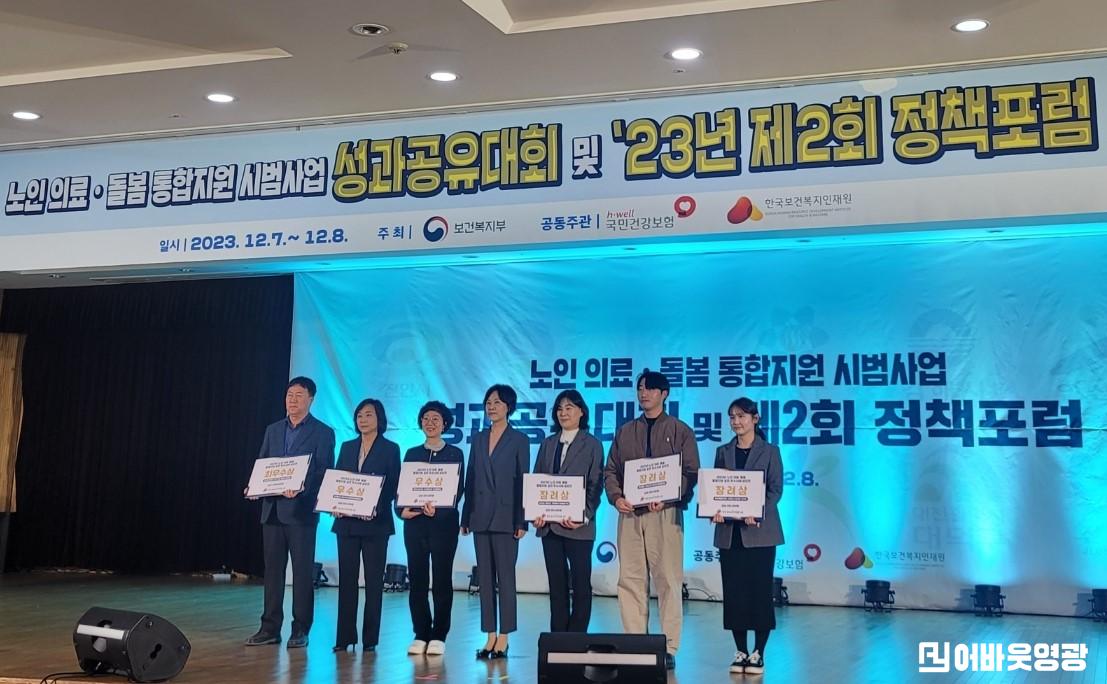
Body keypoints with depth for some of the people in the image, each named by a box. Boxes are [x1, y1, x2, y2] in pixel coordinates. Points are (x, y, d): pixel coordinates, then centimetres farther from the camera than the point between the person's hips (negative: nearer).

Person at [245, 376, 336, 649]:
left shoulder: (323, 433, 0)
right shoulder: (273, 430, 16)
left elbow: (323, 473, -6)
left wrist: (300, 491, -21)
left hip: (301, 510, -5)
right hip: (272, 509, 5)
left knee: (302, 572, 0)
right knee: (272, 570, 8)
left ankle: (300, 630, 6)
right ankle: (270, 628, 14)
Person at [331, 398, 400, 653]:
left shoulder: (390, 449, 1)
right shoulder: (347, 447, 13)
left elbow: (393, 486, -3)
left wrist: (377, 508, -17)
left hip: (375, 523, -4)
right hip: (346, 522, 4)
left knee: (374, 580, 1)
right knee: (346, 578, 4)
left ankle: (370, 638, 6)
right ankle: (345, 636, 9)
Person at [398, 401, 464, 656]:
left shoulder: (454, 453, 4)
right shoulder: (412, 453, 13)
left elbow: (457, 490, -2)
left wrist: (437, 509, -19)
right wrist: (402, 509, -10)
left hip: (443, 523, -3)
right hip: (415, 523, 3)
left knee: (442, 579, 0)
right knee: (417, 579, 3)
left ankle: (439, 635, 6)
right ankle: (420, 634, 11)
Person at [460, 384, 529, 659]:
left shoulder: (519, 440, -1)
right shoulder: (479, 438, 12)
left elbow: (522, 481, -4)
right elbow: (470, 479, 12)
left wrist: (521, 521, -9)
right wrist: (465, 517, 8)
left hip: (505, 517, -5)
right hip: (480, 517, 5)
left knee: (505, 577, -2)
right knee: (484, 577, 7)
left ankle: (503, 638, 4)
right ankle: (490, 636, 13)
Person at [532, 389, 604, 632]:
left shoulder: (592, 445, 2)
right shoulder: (548, 443, 14)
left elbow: (595, 485, -4)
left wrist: (584, 516, -16)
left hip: (577, 525, -4)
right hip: (549, 524, 4)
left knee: (580, 582, 1)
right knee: (556, 583, 9)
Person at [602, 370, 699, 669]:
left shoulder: (680, 431, 6)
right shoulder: (625, 432, 17)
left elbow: (690, 473, -1)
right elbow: (610, 470, 15)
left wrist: (666, 498, -16)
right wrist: (616, 497, -4)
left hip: (666, 513, -3)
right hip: (630, 513, 4)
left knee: (668, 580, -4)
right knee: (630, 580, 3)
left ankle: (669, 648, 2)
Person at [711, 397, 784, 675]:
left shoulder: (769, 451, 3)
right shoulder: (723, 451, 11)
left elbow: (775, 489, -3)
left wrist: (757, 513, -19)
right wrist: (716, 510, -12)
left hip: (759, 531, -3)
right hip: (729, 531, 3)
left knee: (760, 590, -1)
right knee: (734, 591, 4)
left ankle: (758, 653, 9)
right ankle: (740, 651, 14)